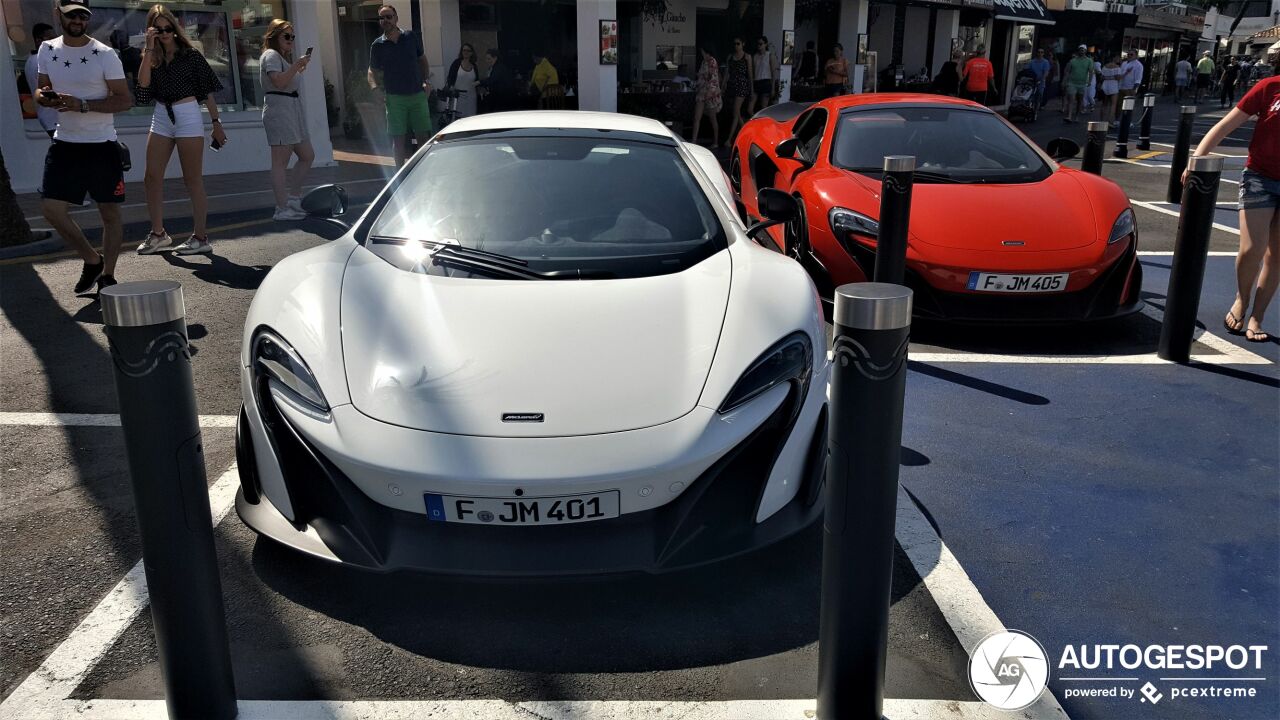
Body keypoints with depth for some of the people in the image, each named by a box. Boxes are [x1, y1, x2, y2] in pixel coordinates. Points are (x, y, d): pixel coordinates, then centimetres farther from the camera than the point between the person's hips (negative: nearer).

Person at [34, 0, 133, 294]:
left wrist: (83, 105, -21)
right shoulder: (47, 50, 6)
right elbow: (40, 89, 16)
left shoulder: (104, 54, -7)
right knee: (51, 207, -4)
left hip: (102, 145, -4)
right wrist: (44, 97, -9)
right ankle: (92, 259, 16)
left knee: (110, 212, 2)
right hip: (65, 143, 4)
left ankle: (107, 275, 15)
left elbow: (125, 100, -10)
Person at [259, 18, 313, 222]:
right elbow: (279, 82, -21)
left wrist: (299, 69, 17)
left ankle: (293, 198, 19)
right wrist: (297, 65, -19)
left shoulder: (283, 57, 24)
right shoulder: (271, 55, -7)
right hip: (278, 108, -10)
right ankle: (282, 209, -11)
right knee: (281, 160, -10)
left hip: (293, 108, 10)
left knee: (307, 155, 11)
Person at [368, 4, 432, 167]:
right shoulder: (377, 46, 2)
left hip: (417, 94, 1)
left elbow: (422, 60, 17)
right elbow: (372, 71, 7)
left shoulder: (411, 37, 6)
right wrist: (376, 88, -13)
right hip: (395, 97, -1)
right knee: (399, 139, -1)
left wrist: (427, 80, 3)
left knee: (425, 136, 1)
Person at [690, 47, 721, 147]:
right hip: (701, 93, 8)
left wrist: (710, 92, -21)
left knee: (713, 119, 3)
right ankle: (694, 141, -5)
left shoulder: (712, 61, -10)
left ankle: (715, 142, 12)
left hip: (711, 93, -8)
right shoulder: (704, 62, 14)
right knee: (696, 118, -2)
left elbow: (713, 78, -15)